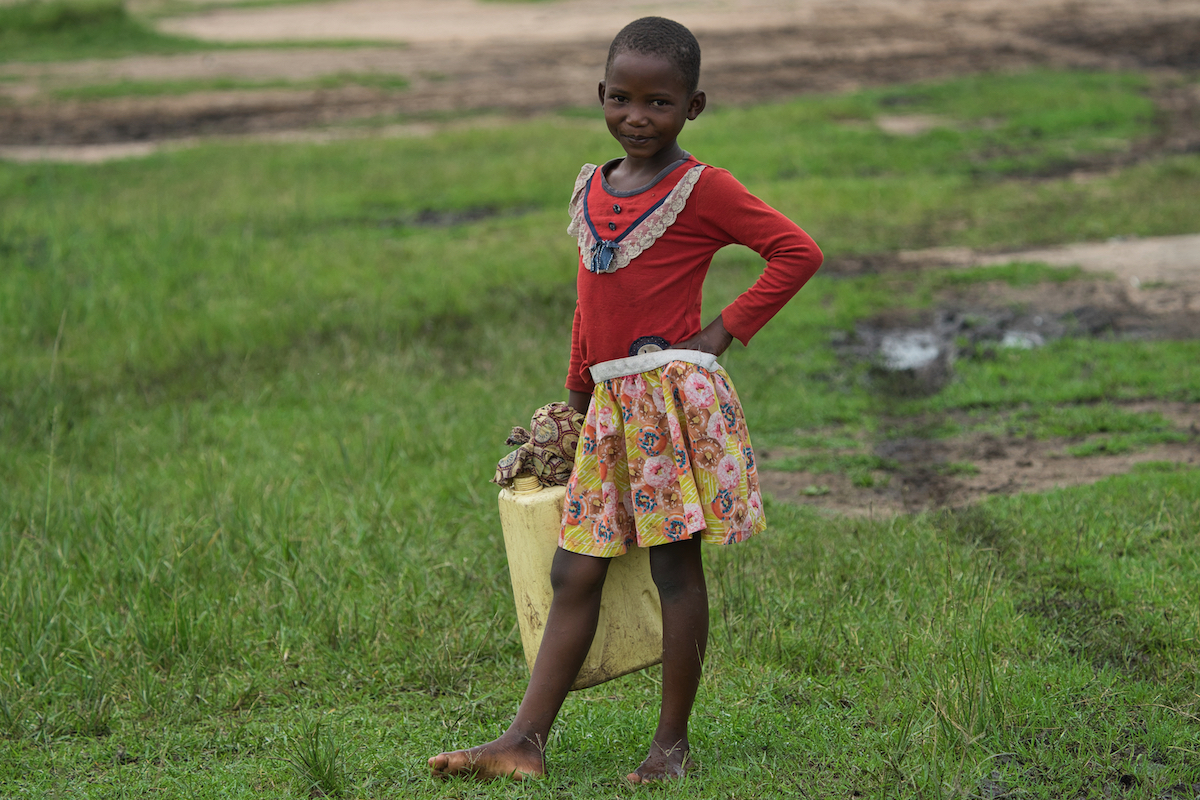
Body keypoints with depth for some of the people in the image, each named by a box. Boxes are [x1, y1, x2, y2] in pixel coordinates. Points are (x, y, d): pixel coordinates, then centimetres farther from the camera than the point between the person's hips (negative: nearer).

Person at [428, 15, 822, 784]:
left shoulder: (702, 189, -6)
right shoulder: (592, 190, 14)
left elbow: (798, 252, -10)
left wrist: (726, 330, -10)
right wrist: (578, 396, 26)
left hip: (676, 392, -6)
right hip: (612, 403, 7)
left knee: (676, 563, -1)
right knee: (575, 572, 5)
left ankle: (672, 743, 7)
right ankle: (525, 742, 5)